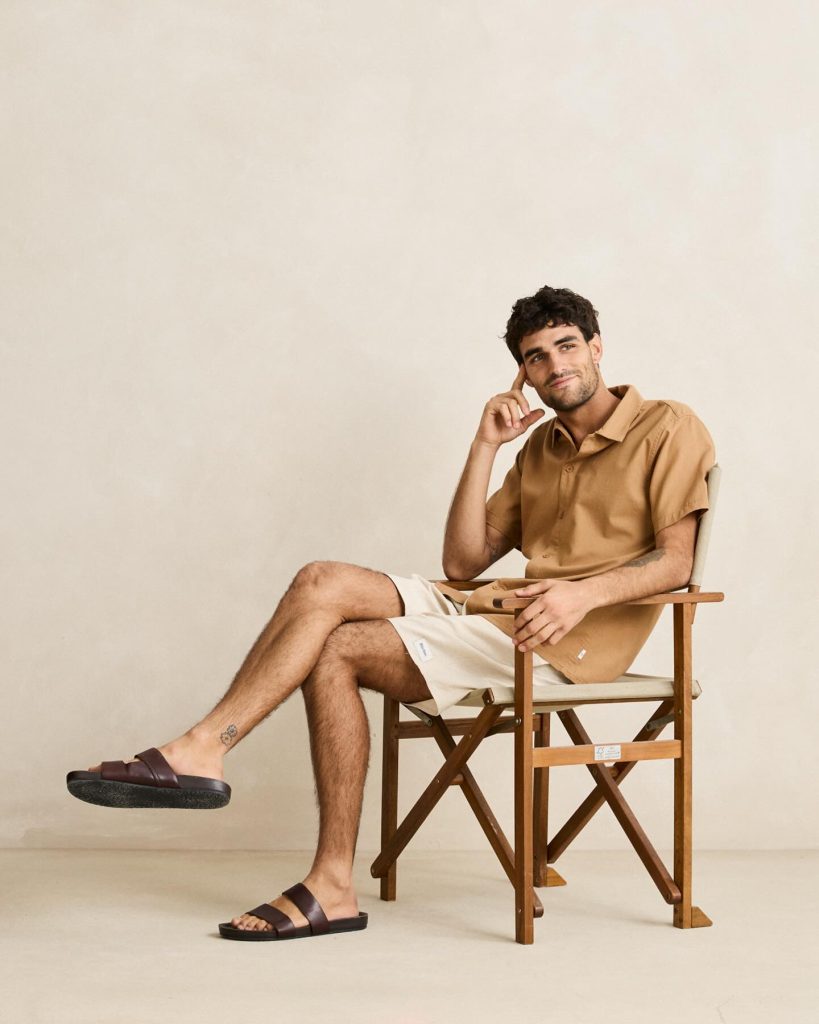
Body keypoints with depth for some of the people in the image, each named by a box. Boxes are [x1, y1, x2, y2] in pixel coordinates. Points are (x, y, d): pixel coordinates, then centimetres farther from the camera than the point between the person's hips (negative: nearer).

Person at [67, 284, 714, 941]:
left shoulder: (667, 429, 4)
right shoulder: (539, 448, 25)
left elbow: (676, 562, -9)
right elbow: (463, 562, 14)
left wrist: (586, 592, -26)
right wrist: (486, 445, 7)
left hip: (570, 638, -7)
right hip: (492, 609, 7)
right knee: (322, 583, -18)